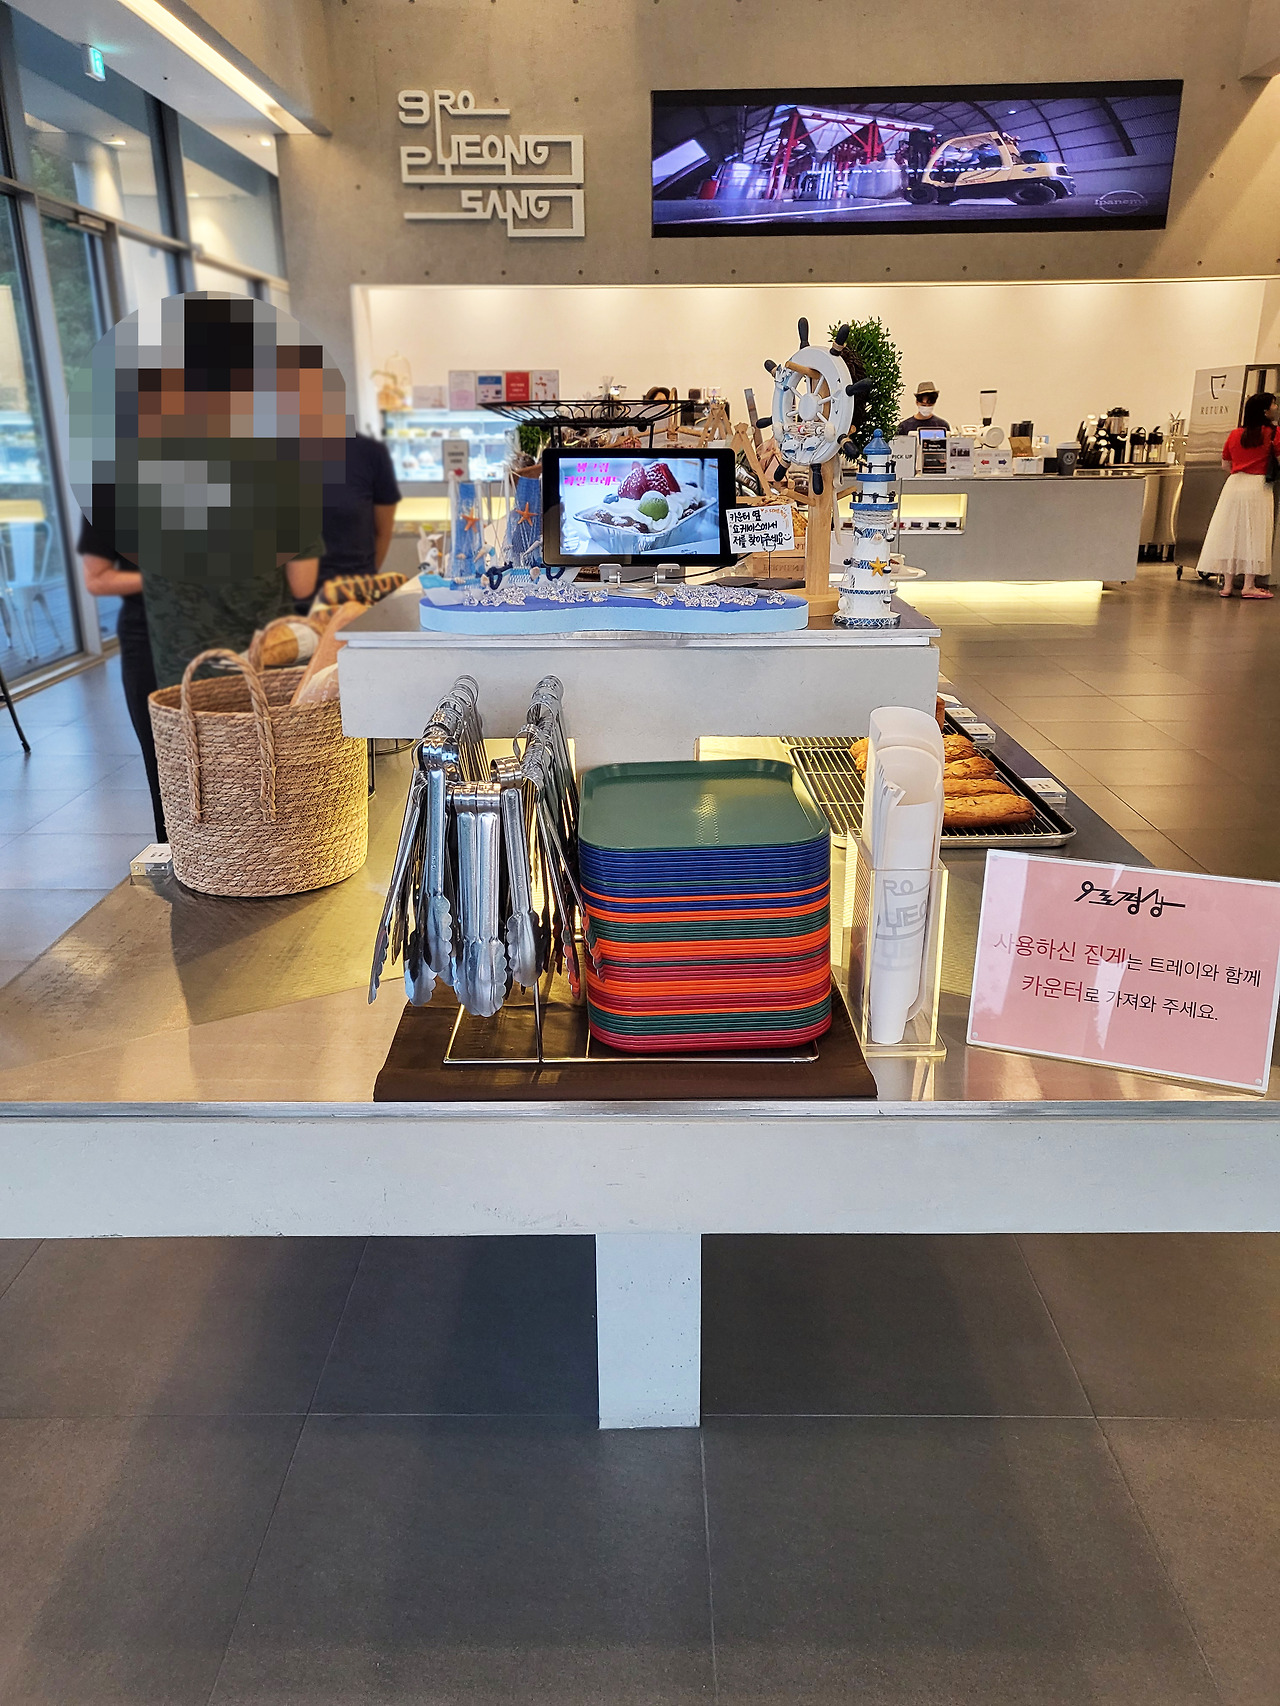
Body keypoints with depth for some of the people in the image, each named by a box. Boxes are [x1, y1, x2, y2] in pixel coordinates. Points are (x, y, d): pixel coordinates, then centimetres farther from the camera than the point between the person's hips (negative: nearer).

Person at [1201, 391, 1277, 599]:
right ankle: (1249, 586, -4)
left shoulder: (1234, 434, 10)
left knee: (1230, 534, 6)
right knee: (1254, 535, -2)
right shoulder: (1272, 433, -4)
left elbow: (1225, 465, 14)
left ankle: (1228, 584, 7)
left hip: (1234, 485, 5)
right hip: (1258, 486, -5)